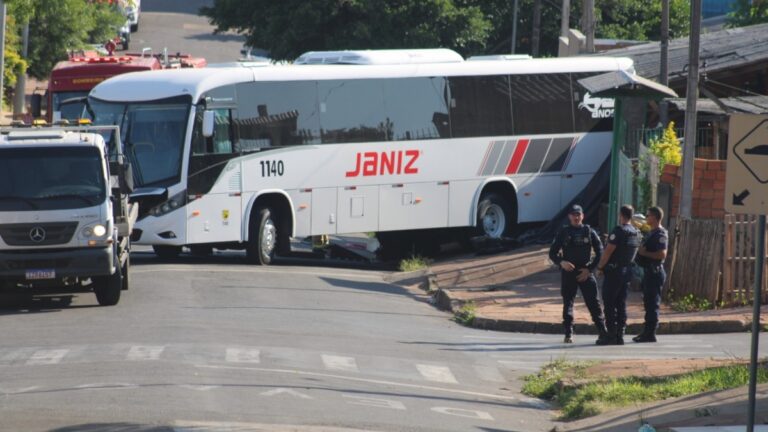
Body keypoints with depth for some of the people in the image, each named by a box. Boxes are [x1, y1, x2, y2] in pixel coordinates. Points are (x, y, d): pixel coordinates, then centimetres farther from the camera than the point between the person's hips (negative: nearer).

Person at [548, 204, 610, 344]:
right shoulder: (564, 233, 6)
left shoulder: (589, 232, 5)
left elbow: (600, 252, 5)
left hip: (585, 273, -1)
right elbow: (552, 253, 6)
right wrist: (561, 262, -14)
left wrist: (590, 269, -5)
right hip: (568, 272, 1)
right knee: (568, 303, 2)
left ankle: (602, 331, -2)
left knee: (593, 302, -5)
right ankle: (569, 334, 7)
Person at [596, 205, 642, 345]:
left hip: (614, 271, -7)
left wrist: (600, 266, -5)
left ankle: (611, 336, -5)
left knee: (609, 304, -3)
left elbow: (608, 251, -16)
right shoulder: (637, 233, 8)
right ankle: (620, 335, 9)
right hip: (627, 271, 7)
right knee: (622, 304, 11)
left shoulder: (619, 231, -16)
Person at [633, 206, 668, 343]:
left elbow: (662, 254, -24)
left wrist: (645, 253, -17)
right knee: (649, 303, 14)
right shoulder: (652, 232, 17)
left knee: (652, 303, -8)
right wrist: (641, 251, 11)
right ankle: (647, 332, 19)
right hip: (649, 271, 11)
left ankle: (650, 334, -7)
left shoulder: (660, 234, -14)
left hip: (655, 272, -11)